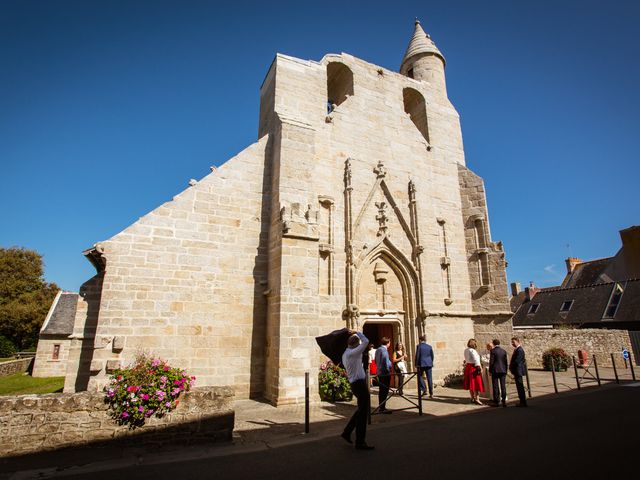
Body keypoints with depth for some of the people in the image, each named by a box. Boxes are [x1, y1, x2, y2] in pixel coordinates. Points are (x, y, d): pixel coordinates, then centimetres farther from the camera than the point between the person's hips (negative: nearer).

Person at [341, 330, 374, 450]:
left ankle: (347, 432, 25)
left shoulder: (345, 354, 10)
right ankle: (360, 442, 7)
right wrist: (357, 332, -8)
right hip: (359, 383, -10)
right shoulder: (352, 353, -18)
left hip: (355, 383, 10)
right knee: (363, 412, -1)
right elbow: (366, 341, -23)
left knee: (361, 410, 22)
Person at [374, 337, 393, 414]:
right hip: (385, 373, -9)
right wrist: (389, 370, -9)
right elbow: (386, 362, -19)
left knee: (381, 390, 14)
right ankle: (383, 408, -4)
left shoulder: (377, 350, 14)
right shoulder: (384, 350, -15)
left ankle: (381, 407, 20)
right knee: (385, 391, -5)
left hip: (379, 373, 9)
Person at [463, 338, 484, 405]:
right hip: (474, 368, -8)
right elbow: (476, 360, -19)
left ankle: (472, 398, 23)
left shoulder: (466, 350, 7)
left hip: (468, 367, 8)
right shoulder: (473, 351, -19)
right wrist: (479, 368, -15)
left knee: (471, 384, 15)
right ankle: (477, 398, -3)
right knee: (477, 383, -1)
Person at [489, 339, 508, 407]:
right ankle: (504, 401, 10)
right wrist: (505, 370, 14)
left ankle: (496, 402, 5)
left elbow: (491, 361, -10)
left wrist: (490, 370, -1)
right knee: (503, 386, 8)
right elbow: (505, 361, 6)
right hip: (503, 370, 4)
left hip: (495, 370, -4)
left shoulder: (493, 350, -9)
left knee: (495, 386, 2)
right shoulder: (504, 351, 3)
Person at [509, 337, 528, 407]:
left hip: (518, 371, -10)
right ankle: (522, 402, 20)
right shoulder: (516, 349, 15)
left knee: (520, 387, -5)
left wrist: (511, 367, -9)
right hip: (517, 371, 10)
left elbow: (517, 361, -21)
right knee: (520, 387, 14)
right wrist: (511, 367, 10)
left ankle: (523, 403, 1)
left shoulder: (519, 350, -17)